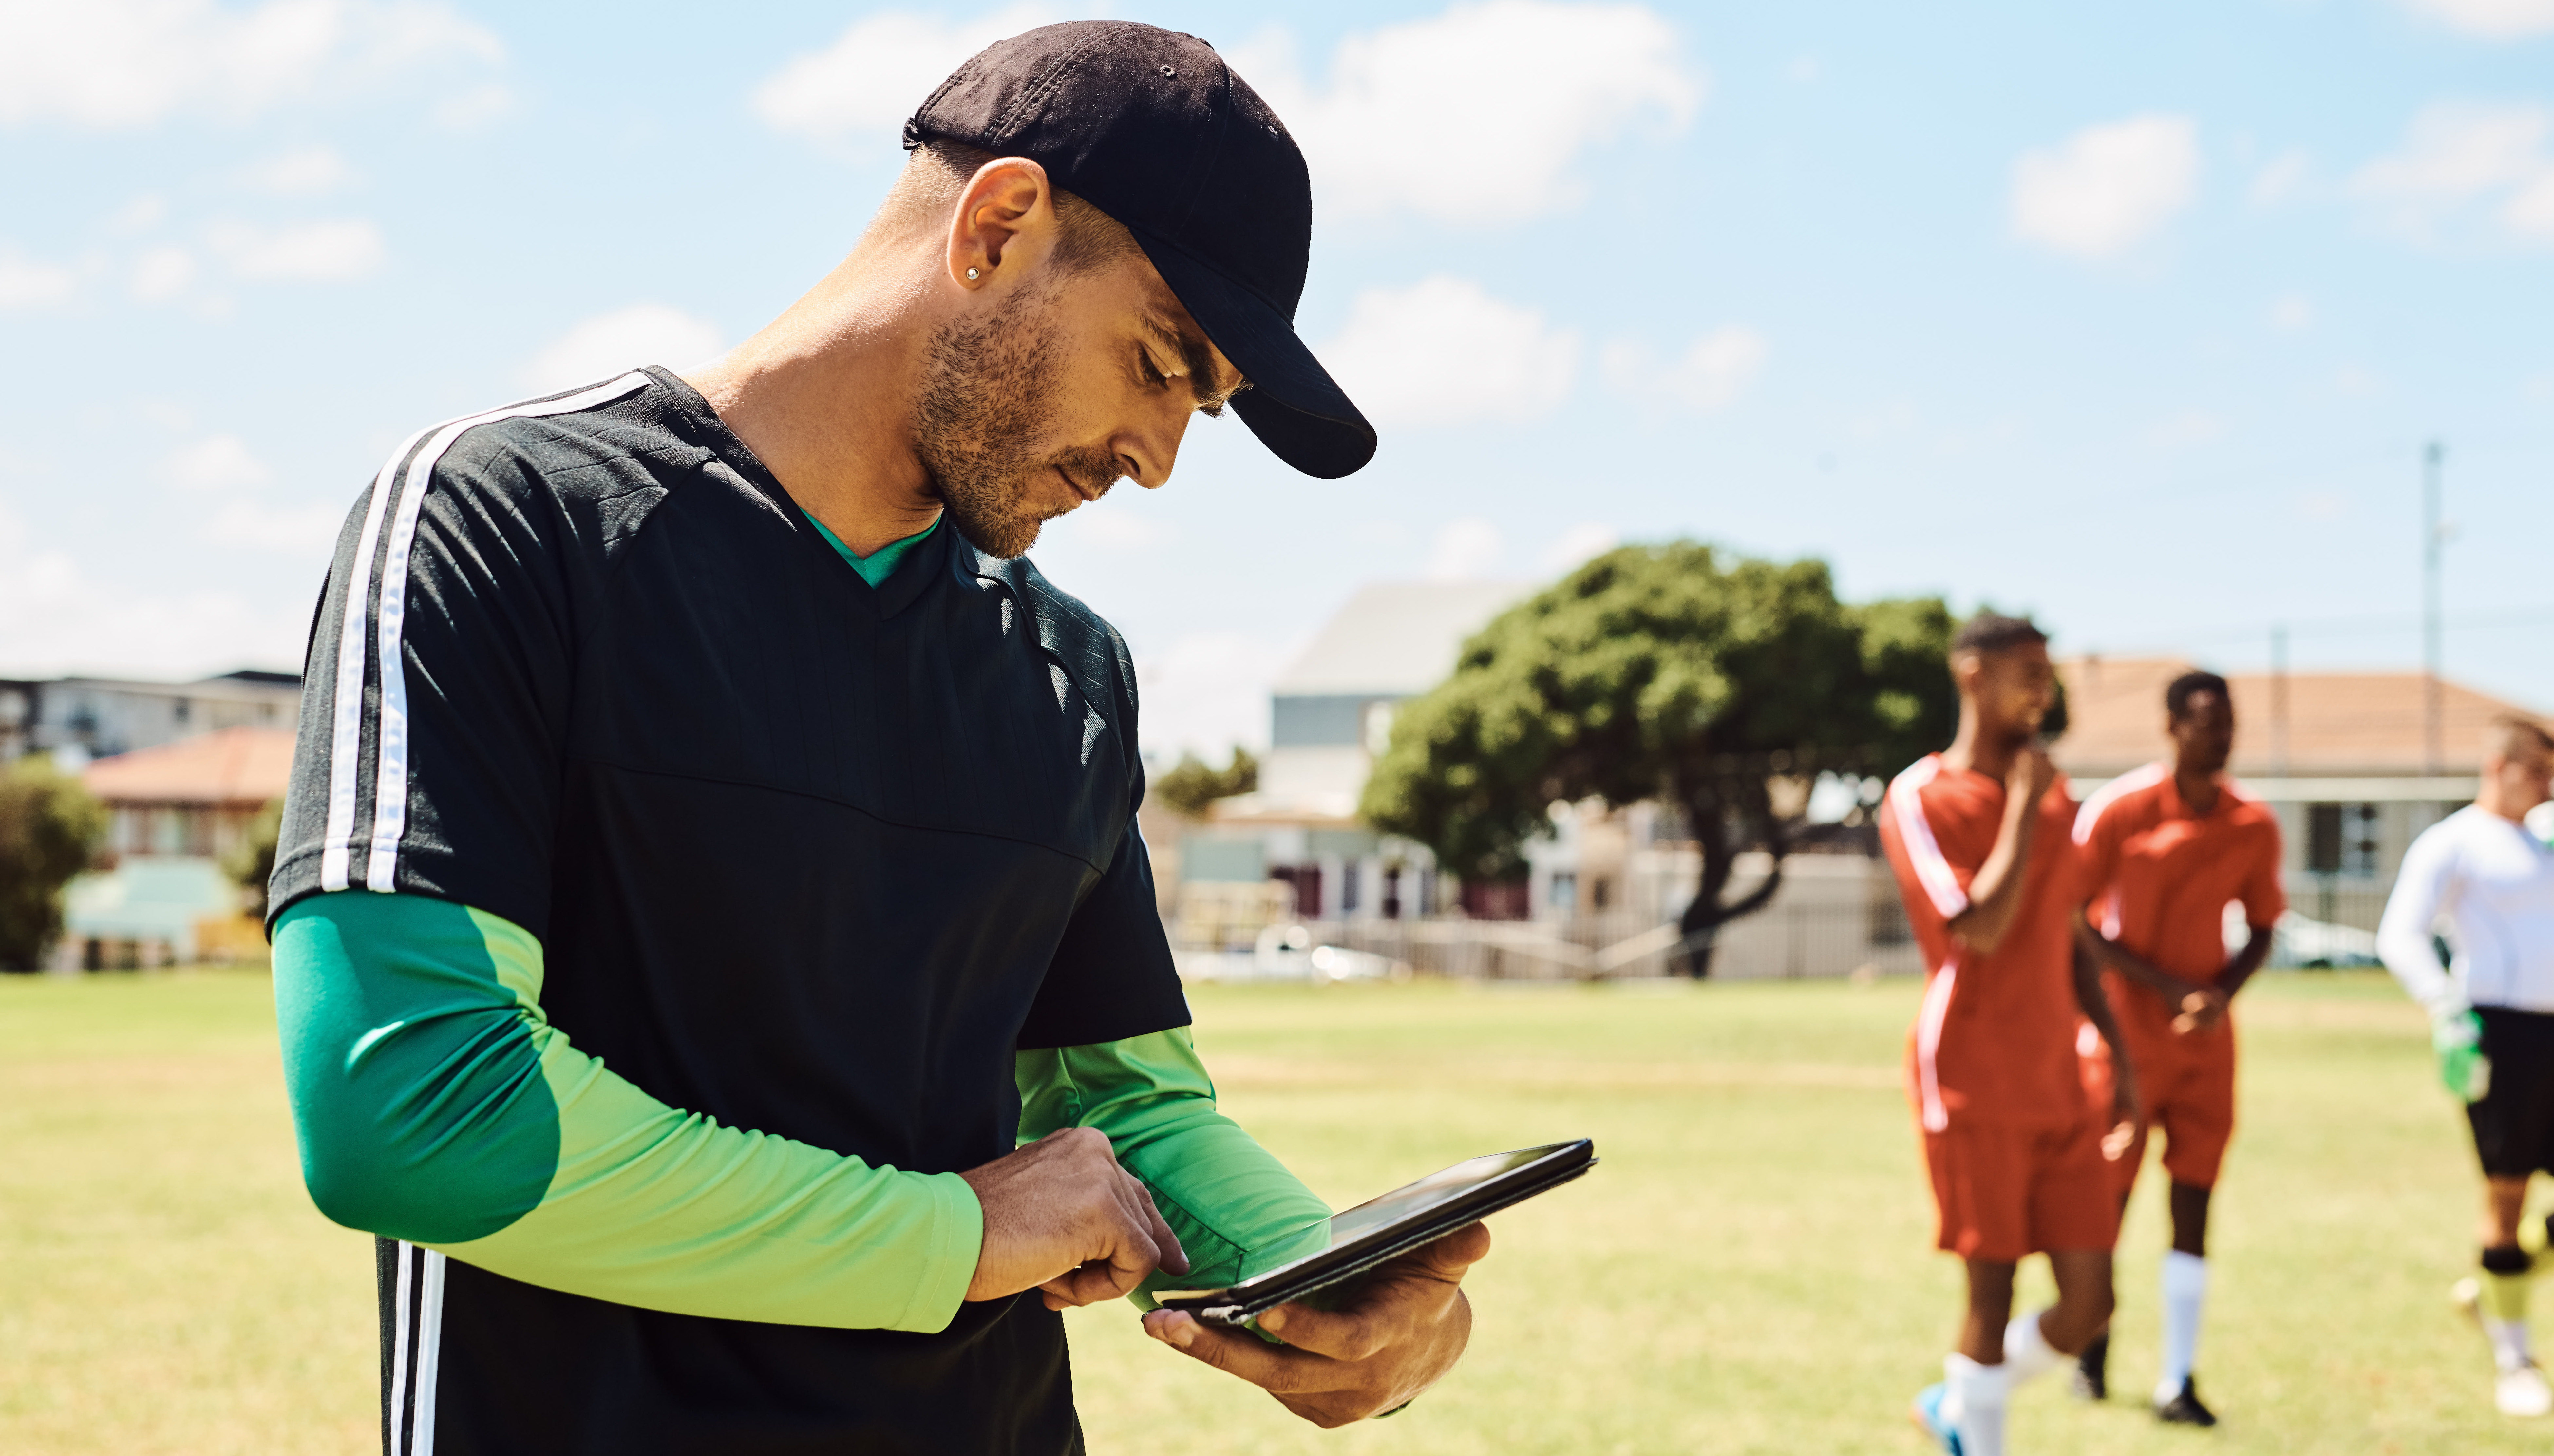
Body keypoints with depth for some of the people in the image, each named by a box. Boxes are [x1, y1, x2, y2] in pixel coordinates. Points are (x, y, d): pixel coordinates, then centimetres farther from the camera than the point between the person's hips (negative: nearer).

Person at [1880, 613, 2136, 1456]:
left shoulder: (2054, 798, 14)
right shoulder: (1920, 799, -8)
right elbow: (1980, 929, -21)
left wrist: (2120, 1050, 17)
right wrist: (2021, 804, -14)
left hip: (2058, 1088, 7)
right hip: (1973, 1091, -6)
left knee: (2089, 1299, 3)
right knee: (1992, 1294, -3)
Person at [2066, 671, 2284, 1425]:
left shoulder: (2255, 825, -1)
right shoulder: (2118, 810, -12)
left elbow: (2261, 930, 9)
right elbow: (2074, 920, -8)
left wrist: (2222, 992, -10)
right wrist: (2166, 985, -16)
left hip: (2206, 1043, 2)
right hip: (2126, 1032, -2)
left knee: (2194, 1204, -1)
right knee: (2107, 1196, 6)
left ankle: (2177, 1383, 3)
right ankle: (2093, 1341, 30)